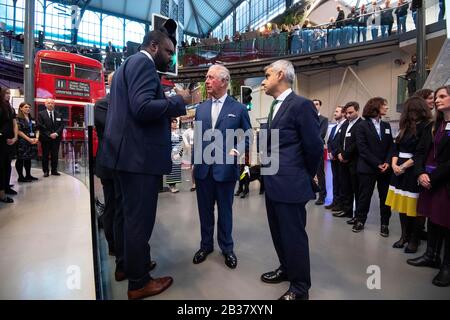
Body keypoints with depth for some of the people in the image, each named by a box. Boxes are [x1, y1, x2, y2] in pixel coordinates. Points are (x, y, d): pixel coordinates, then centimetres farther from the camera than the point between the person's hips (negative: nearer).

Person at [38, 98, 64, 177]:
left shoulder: (59, 115, 11)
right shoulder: (41, 114, 4)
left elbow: (61, 125, 5)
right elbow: (40, 126, -4)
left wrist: (56, 133, -10)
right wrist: (49, 134, -12)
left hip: (56, 138, 2)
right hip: (45, 138, -2)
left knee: (55, 155, 4)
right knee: (45, 155, 3)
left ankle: (54, 170, 12)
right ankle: (46, 171, 10)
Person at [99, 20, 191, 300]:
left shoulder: (129, 63, 22)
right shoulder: (143, 62, -9)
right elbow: (143, 108, -24)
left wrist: (171, 106, 18)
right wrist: (179, 101, -12)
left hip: (128, 153, 11)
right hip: (139, 155, -11)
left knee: (131, 215, 21)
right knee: (140, 219, 1)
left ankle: (128, 263, 39)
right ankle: (139, 282, 18)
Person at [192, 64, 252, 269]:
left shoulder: (239, 108, -1)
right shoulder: (201, 108, 10)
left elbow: (246, 137, 3)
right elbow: (197, 138, 13)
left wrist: (238, 151, -16)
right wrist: (195, 163, 10)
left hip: (225, 168, -3)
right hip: (203, 168, 3)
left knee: (225, 210, 11)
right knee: (205, 210, 14)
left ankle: (227, 248, 30)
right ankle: (206, 245, 34)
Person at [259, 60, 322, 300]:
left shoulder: (301, 105, -13)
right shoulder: (275, 106, 15)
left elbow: (314, 147, -12)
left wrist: (306, 176, 1)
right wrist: (268, 173, 13)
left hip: (290, 184, -9)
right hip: (273, 183, 9)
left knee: (294, 235, 5)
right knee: (279, 232, 21)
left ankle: (300, 287, 25)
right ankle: (286, 269, 42)